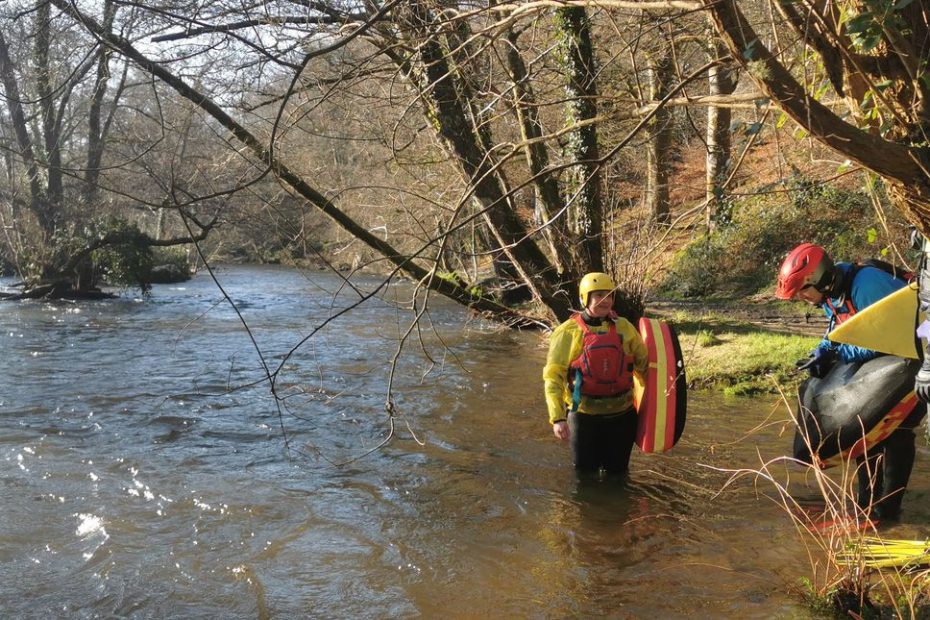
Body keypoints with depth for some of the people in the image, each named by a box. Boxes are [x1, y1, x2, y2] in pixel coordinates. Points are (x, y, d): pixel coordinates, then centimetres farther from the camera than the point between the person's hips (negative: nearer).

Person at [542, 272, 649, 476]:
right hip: (585, 416, -2)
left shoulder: (624, 328, 2)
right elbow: (553, 377, -10)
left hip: (622, 415, 3)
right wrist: (557, 418, -19)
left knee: (617, 473, 14)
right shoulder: (569, 332, -7)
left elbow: (644, 363, 13)